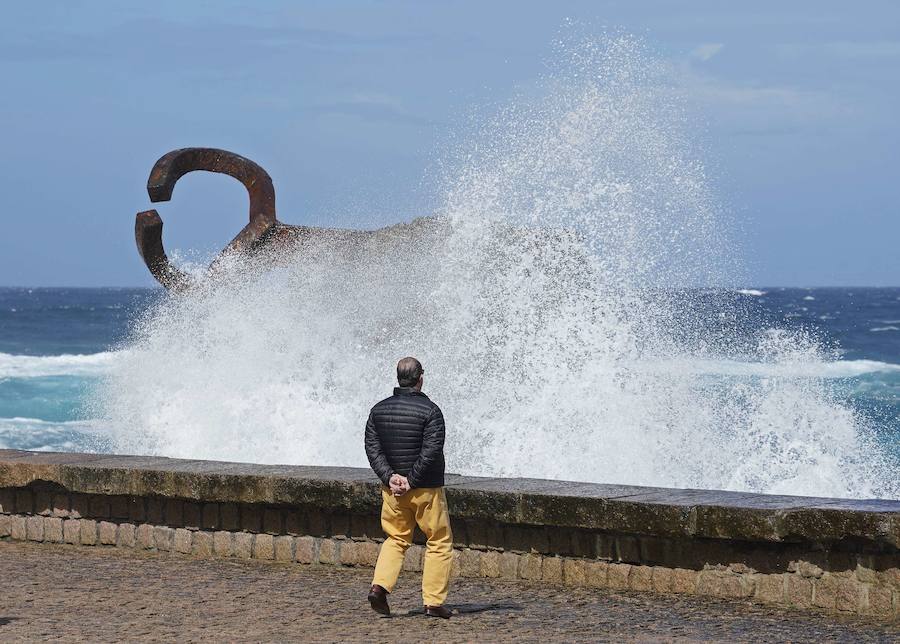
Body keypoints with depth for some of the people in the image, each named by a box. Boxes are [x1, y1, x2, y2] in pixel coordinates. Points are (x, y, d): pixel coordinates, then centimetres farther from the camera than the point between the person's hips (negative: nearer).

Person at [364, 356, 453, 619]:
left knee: (396, 539, 19)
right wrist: (411, 480, -15)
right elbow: (431, 451, -19)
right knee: (439, 542, 7)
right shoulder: (430, 411, -11)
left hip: (393, 489, 5)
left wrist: (389, 476, -7)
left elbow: (372, 447, -1)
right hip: (427, 489, -5)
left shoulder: (379, 410, 5)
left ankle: (380, 585, -2)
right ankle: (434, 602, 4)